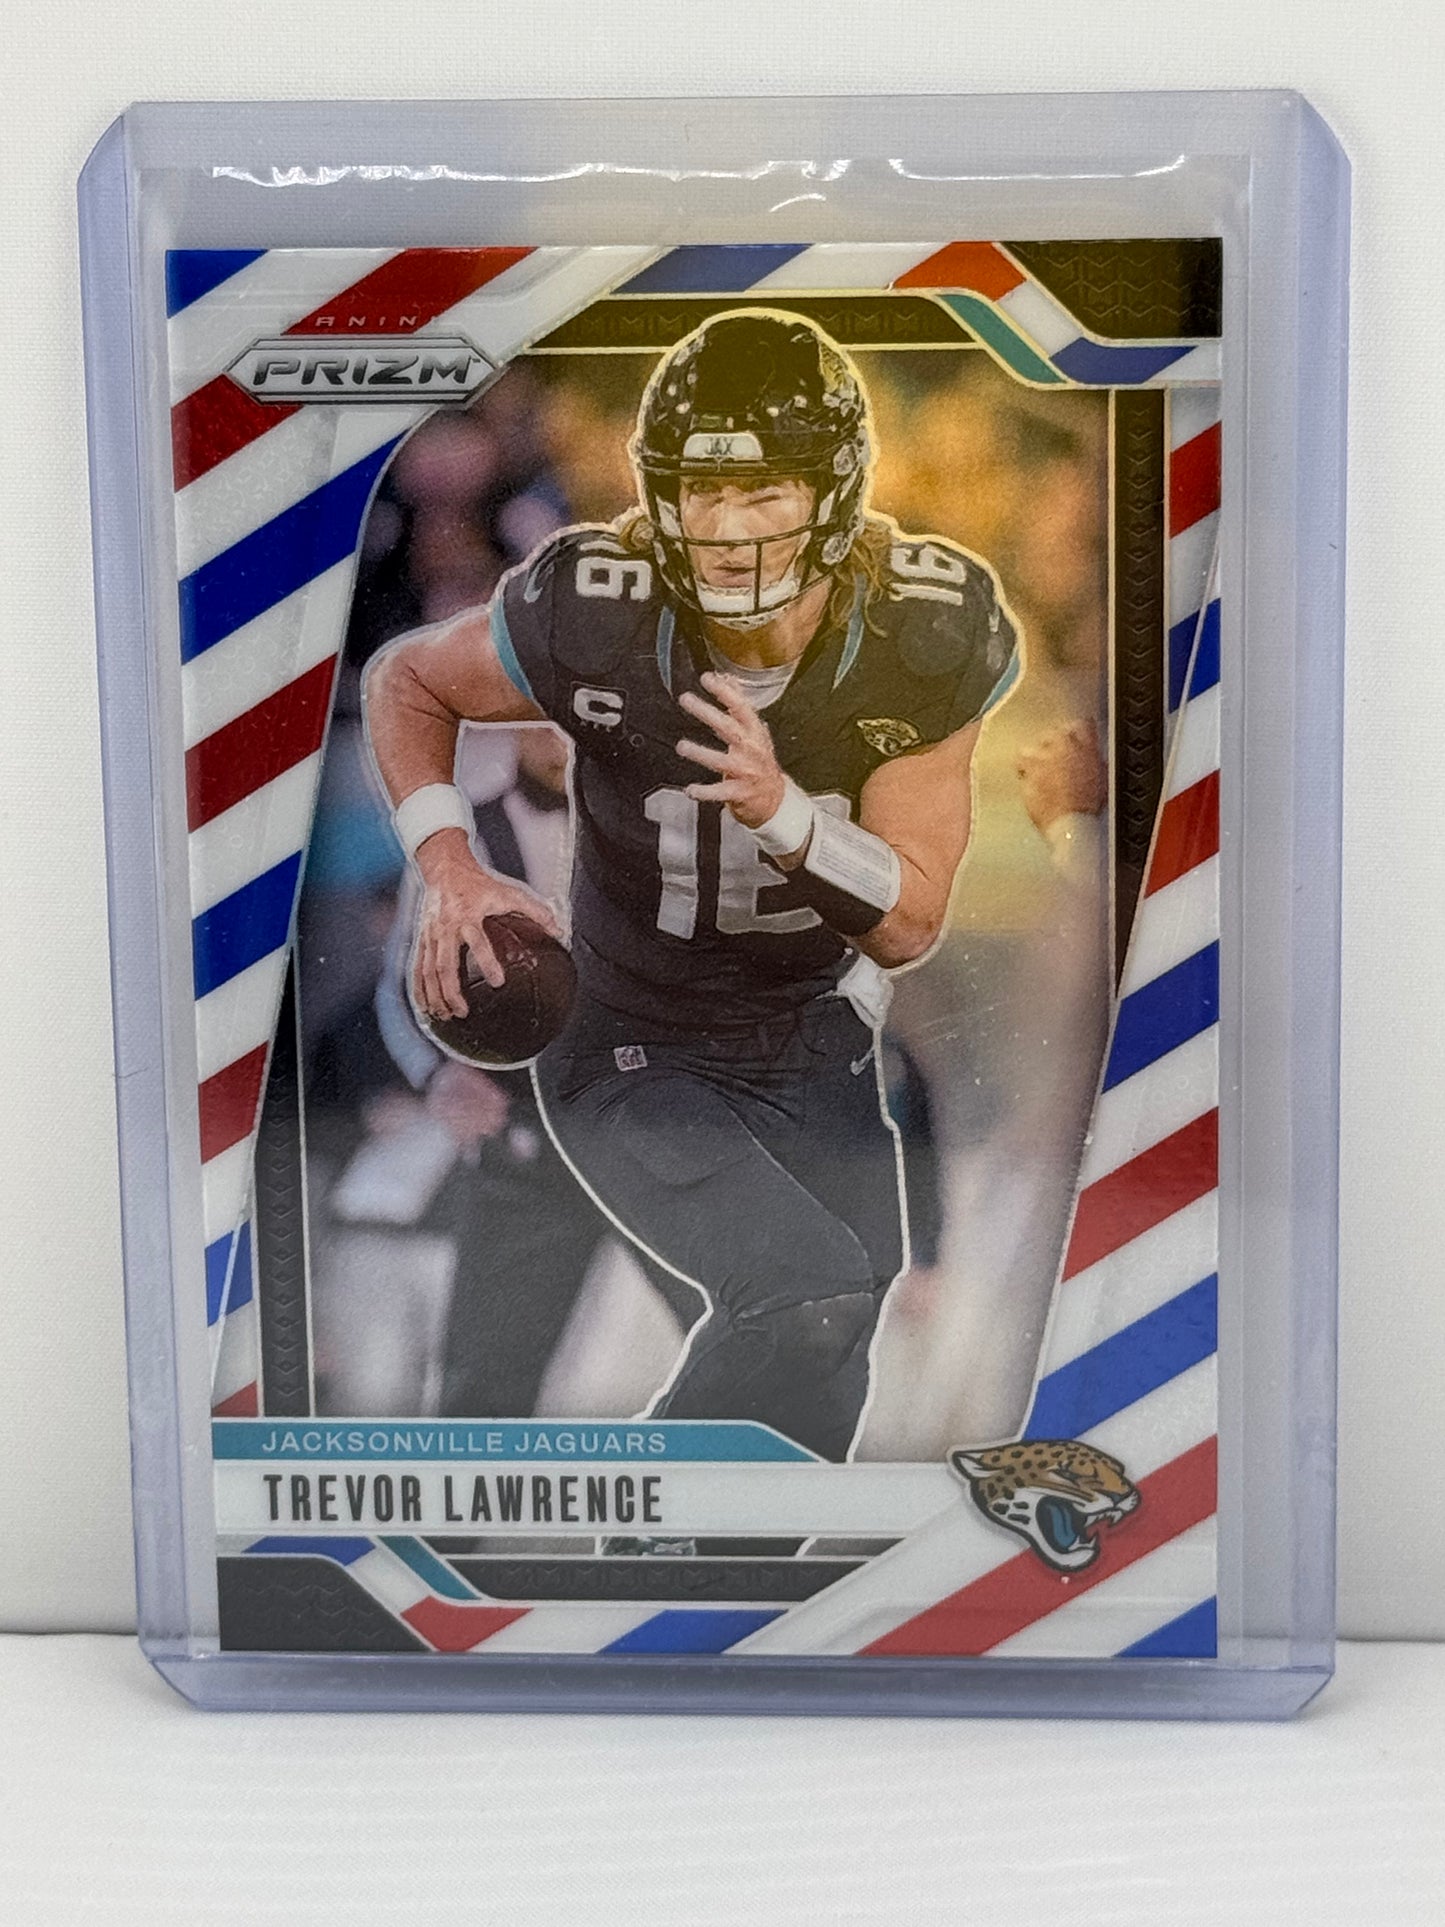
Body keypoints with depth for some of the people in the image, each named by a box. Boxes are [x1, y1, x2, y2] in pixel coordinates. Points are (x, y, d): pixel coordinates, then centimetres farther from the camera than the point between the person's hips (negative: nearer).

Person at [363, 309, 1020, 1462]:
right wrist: (448, 865, -19)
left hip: (818, 1049, 4)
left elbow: (908, 925, -15)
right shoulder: (594, 619, -24)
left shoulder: (927, 639, -19)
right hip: (634, 1061, -3)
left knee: (819, 1409, 13)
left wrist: (782, 811, -33)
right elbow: (406, 681, -3)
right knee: (815, 1291, -25)